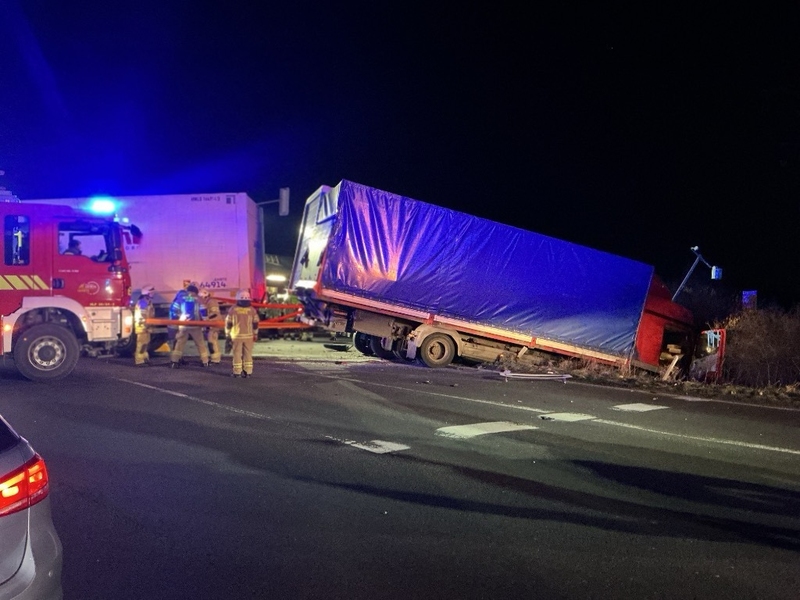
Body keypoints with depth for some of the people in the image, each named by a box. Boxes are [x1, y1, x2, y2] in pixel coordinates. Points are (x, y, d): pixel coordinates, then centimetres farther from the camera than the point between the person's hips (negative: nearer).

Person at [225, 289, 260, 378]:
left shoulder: (232, 310, -4)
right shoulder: (252, 310, -2)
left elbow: (228, 323, 0)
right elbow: (255, 324, 2)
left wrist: (228, 335, 10)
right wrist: (255, 335, 11)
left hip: (236, 336, -1)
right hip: (249, 336, 1)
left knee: (237, 354, 5)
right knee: (248, 354, 7)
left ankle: (237, 372, 5)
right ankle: (248, 372, 7)